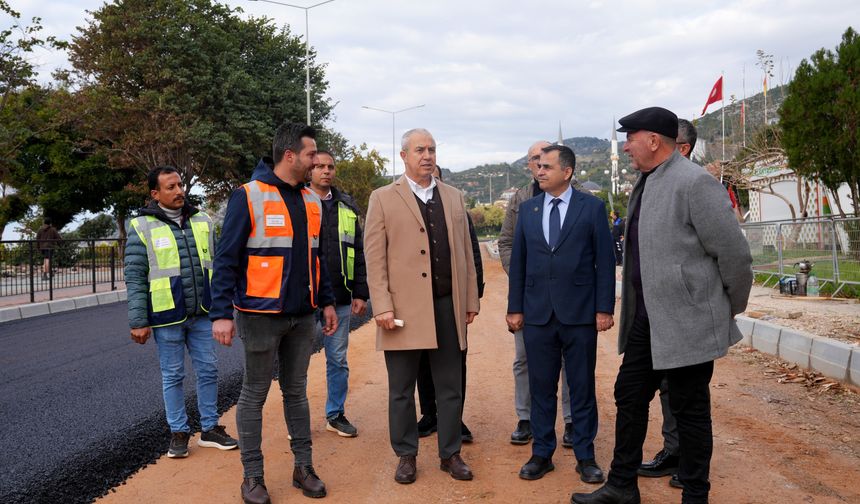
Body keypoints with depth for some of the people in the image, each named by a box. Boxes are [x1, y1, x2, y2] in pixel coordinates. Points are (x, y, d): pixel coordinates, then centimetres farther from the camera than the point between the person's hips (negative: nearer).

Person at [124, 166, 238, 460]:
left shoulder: (202, 222, 6)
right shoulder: (142, 227, -6)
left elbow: (214, 267, 12)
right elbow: (135, 278, -7)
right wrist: (138, 322, -10)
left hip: (201, 314, 4)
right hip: (167, 317, -4)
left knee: (208, 370, 10)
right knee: (173, 376, 8)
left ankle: (210, 428, 23)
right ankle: (179, 432, 22)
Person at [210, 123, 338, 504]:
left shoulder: (312, 200, 9)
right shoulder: (248, 196, -10)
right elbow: (226, 259, -11)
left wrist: (326, 302, 12)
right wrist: (222, 314, -16)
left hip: (302, 316, 5)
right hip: (261, 315, -5)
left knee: (296, 391, 13)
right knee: (255, 394, 6)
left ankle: (303, 467, 23)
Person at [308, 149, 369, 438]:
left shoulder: (347, 207, 10)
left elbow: (358, 252, 11)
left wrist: (360, 293, 5)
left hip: (340, 300, 4)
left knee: (338, 360, 11)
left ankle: (335, 414, 25)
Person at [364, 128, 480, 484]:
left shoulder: (453, 197, 12)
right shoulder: (383, 199, 0)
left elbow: (465, 252, 12)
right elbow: (374, 257, -5)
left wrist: (471, 300, 9)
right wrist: (382, 306, -12)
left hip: (448, 307, 3)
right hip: (404, 309, -3)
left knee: (450, 388, 11)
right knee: (402, 390, 8)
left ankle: (450, 454, 24)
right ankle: (406, 455, 23)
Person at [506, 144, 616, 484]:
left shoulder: (592, 207, -1)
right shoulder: (528, 209, 8)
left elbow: (604, 261, -1)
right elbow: (518, 262, 9)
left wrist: (604, 308, -6)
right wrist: (515, 308, 5)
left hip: (580, 314, -2)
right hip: (537, 314, 3)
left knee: (582, 388, 7)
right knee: (541, 388, 10)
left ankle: (585, 456, 20)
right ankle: (542, 453, 22)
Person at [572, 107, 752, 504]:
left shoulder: (694, 182, -16)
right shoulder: (644, 184, 11)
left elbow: (735, 254, -13)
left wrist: (729, 311, -2)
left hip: (687, 322, -8)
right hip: (646, 320, 9)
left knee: (689, 410, 5)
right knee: (629, 397, 14)